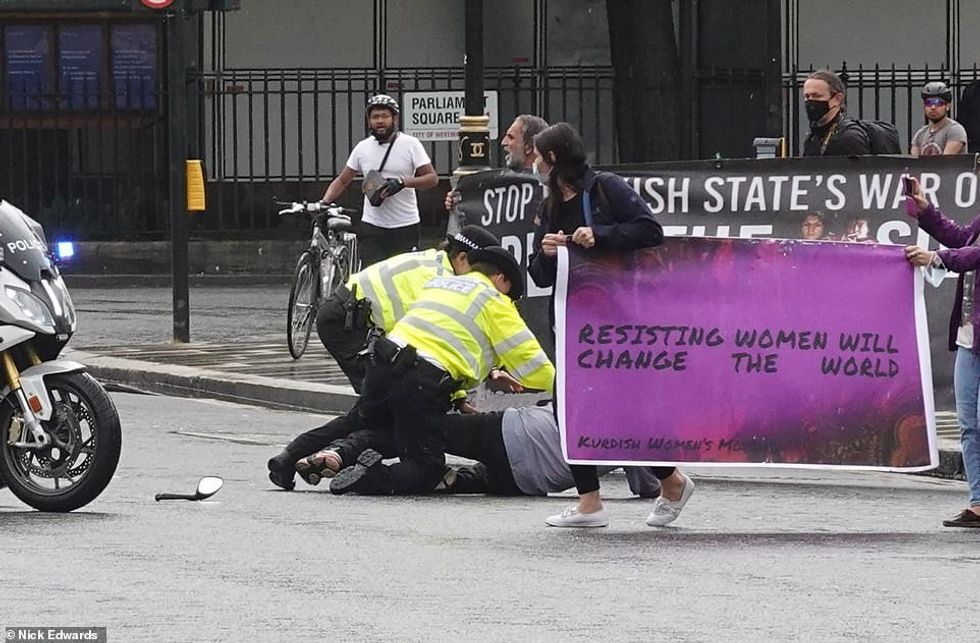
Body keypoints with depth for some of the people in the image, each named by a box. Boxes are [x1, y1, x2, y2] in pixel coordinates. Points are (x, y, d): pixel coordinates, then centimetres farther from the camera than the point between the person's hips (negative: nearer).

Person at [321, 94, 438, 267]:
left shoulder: (411, 145, -2)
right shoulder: (362, 148, 6)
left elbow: (432, 178, -5)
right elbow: (342, 181, 12)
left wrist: (403, 182, -20)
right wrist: (324, 203, -4)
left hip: (405, 227, -2)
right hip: (371, 227, 2)